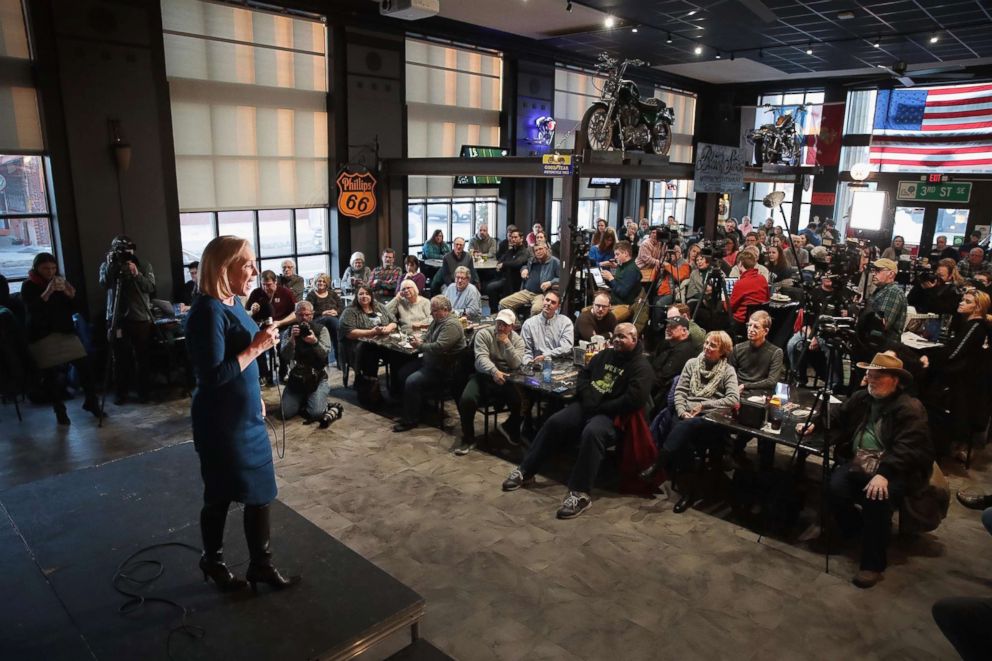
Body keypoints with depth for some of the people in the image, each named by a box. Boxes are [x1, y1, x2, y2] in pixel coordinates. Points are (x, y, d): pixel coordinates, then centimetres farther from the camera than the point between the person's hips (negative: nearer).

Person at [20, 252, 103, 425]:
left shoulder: (60, 282, 12)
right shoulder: (28, 286, -1)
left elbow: (73, 309, 9)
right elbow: (32, 310, -17)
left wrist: (70, 295, -11)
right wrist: (47, 292, -29)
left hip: (66, 332, 3)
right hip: (42, 337, -3)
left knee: (85, 366, -6)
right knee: (50, 375, -4)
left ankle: (91, 401, 9)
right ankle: (59, 410, 9)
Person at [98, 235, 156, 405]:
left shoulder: (144, 265, 4)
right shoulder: (107, 265, 6)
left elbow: (151, 288, -7)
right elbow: (104, 284, -11)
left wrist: (137, 274, -21)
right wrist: (111, 265, -20)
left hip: (141, 318, -1)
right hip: (116, 318, 1)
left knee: (142, 357, 1)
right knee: (120, 358, 0)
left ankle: (143, 391, 12)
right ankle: (121, 392, 11)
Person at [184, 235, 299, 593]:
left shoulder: (234, 303, 5)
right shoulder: (208, 311, -22)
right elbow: (212, 375, -28)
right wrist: (256, 348, -24)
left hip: (247, 416, 9)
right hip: (221, 422, -8)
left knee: (259, 491, 15)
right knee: (220, 496, 13)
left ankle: (261, 564, 30)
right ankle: (213, 560, 36)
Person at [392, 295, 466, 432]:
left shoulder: (451, 325, -23)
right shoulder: (437, 320, 9)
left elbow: (439, 347, -33)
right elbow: (428, 337, 20)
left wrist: (420, 346, -18)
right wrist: (420, 341, -4)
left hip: (443, 368, -11)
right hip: (429, 361, 11)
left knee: (412, 382, -23)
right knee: (403, 373, 11)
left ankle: (410, 420, -8)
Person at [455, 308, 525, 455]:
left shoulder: (517, 340, 5)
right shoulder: (483, 334, -3)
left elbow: (516, 364, -8)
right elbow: (481, 357, -17)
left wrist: (506, 343, -17)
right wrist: (494, 371, -36)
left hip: (507, 379, 2)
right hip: (484, 376, -1)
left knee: (522, 402, -24)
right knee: (466, 400, -28)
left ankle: (509, 428, 12)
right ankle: (468, 439, -6)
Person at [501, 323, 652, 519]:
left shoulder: (641, 366, -7)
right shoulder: (605, 355, 16)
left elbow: (634, 400, -19)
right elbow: (583, 374, 18)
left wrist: (600, 408, -17)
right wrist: (587, 398, -3)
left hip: (612, 415, -7)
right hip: (589, 405, 7)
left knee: (591, 433, -37)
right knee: (554, 422, -11)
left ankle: (580, 493, -33)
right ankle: (525, 471, -1)